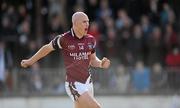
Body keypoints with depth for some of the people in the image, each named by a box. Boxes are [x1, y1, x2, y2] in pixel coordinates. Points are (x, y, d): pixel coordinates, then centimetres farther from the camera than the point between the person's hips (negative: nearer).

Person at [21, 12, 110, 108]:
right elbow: (47, 48, 6)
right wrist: (30, 61, 18)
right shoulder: (64, 39, -10)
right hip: (74, 84, -6)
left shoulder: (90, 40, 5)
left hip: (87, 82, 6)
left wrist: (101, 64, -4)